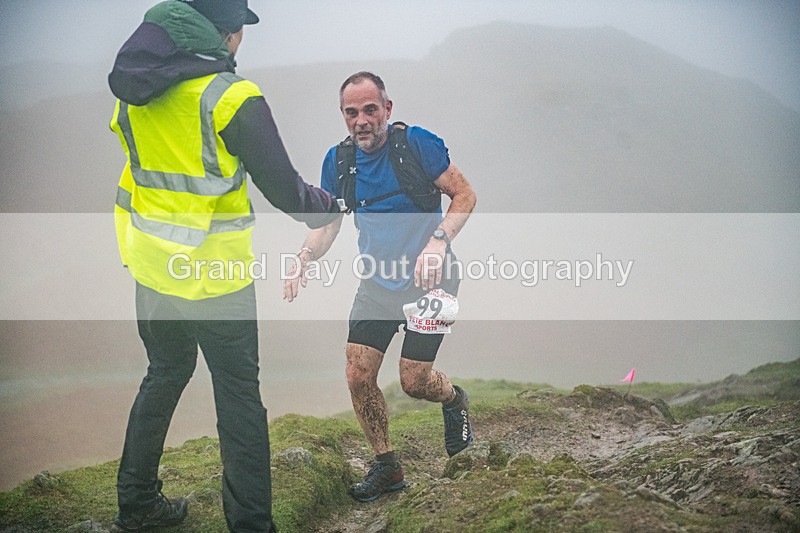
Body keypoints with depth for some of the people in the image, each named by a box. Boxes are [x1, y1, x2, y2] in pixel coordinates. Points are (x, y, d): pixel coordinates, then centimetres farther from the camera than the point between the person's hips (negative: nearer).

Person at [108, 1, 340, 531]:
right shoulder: (232, 97, -18)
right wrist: (332, 207, 8)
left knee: (165, 374, 23)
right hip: (213, 274, -6)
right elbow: (285, 189, -12)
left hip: (151, 266, 7)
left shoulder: (136, 91, 2)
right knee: (239, 394, 5)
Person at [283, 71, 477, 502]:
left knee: (414, 381, -6)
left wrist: (438, 241, -25)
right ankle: (386, 466, 16)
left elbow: (464, 195, -9)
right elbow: (328, 223, 9)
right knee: (359, 377, -3)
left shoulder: (416, 143, -14)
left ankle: (455, 401, 30)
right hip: (377, 283, 5)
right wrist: (303, 259, -10)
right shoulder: (339, 160, 1)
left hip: (427, 278, -5)